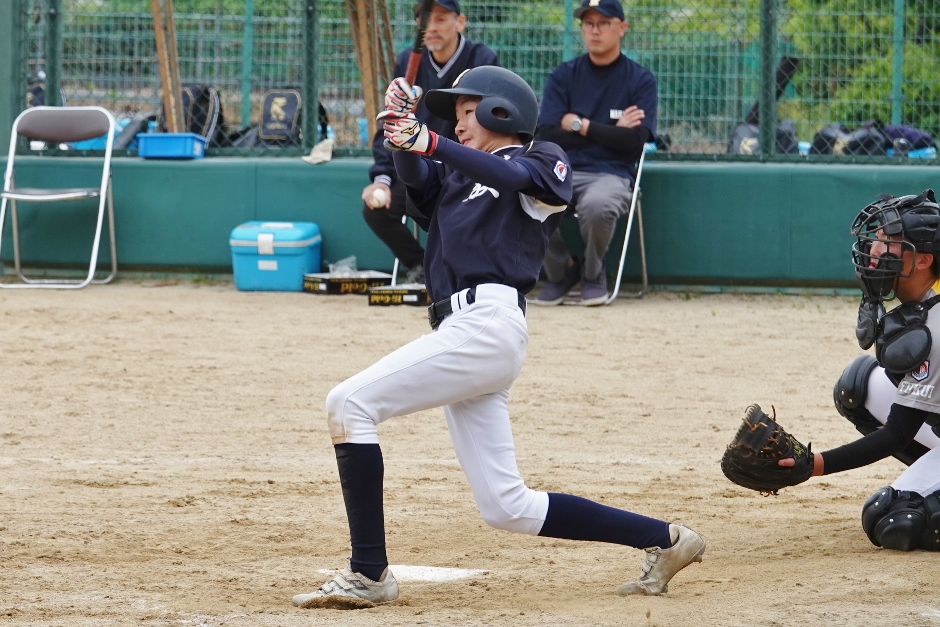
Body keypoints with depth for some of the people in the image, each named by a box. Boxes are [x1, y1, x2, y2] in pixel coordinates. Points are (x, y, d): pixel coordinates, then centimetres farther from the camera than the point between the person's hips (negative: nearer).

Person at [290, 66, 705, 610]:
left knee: (350, 404, -16)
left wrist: (431, 143, -31)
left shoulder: (542, 164, 6)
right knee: (507, 509, 7)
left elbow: (507, 176, -17)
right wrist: (404, 136, -9)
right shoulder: (455, 175, 29)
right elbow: (417, 179, 10)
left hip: (487, 319, -9)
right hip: (469, 331, 9)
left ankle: (369, 573, -19)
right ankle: (664, 540, 15)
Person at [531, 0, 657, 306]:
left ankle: (593, 275, -4)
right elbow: (546, 137, -2)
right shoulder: (563, 76, 11)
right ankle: (560, 272, -1)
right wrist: (610, 132, -5)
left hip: (612, 174, -2)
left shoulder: (640, 80, 6)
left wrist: (579, 125, -5)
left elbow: (635, 142, -7)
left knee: (596, 205, -39)